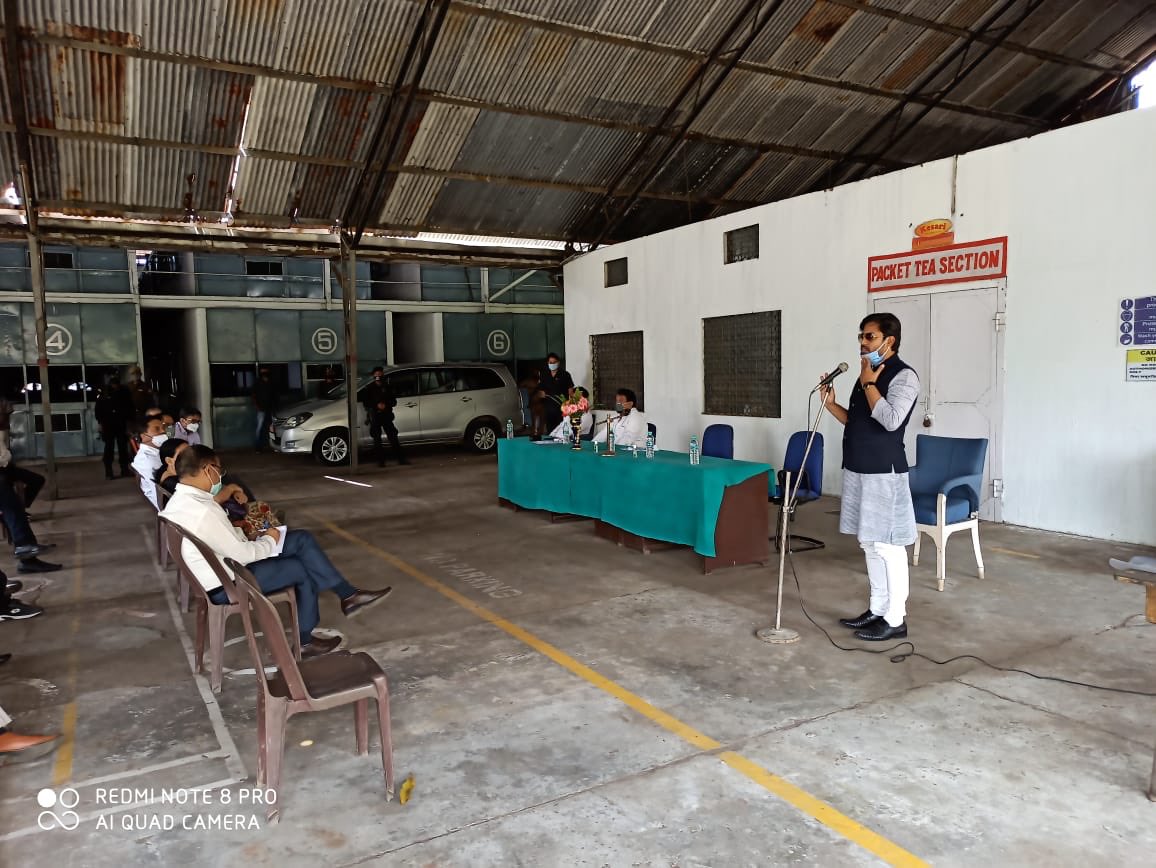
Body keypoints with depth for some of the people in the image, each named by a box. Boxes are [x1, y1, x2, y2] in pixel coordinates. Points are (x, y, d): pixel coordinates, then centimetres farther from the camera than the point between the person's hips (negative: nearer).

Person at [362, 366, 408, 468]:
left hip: (386, 415, 2)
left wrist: (386, 405, -10)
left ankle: (401, 458, 3)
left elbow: (394, 401, 9)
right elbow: (366, 403, -3)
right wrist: (377, 405, -17)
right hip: (374, 416, -2)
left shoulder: (387, 387, 9)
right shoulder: (369, 388, 2)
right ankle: (380, 461, 7)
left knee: (393, 437, 1)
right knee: (377, 439, 1)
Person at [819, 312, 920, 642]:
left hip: (884, 473, -9)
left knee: (887, 546, -3)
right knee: (870, 543, 14)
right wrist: (830, 404, 6)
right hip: (859, 470, 9)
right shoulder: (868, 374, 15)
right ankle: (878, 610, 24)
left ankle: (895, 619, 7)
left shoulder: (904, 375, -11)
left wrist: (868, 383, -15)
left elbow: (891, 419, -25)